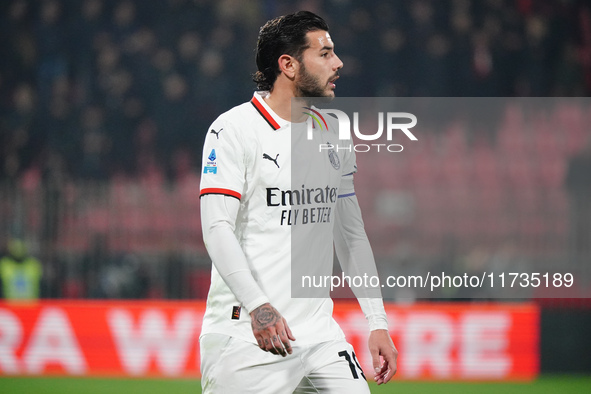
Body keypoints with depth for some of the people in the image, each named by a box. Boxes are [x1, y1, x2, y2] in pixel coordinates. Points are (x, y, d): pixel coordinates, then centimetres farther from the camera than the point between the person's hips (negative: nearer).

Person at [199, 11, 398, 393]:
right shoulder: (234, 129, -6)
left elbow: (351, 235, 20)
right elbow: (217, 227, -14)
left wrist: (378, 323, 13)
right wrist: (258, 306, -26)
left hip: (320, 331, 6)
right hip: (246, 333, -6)